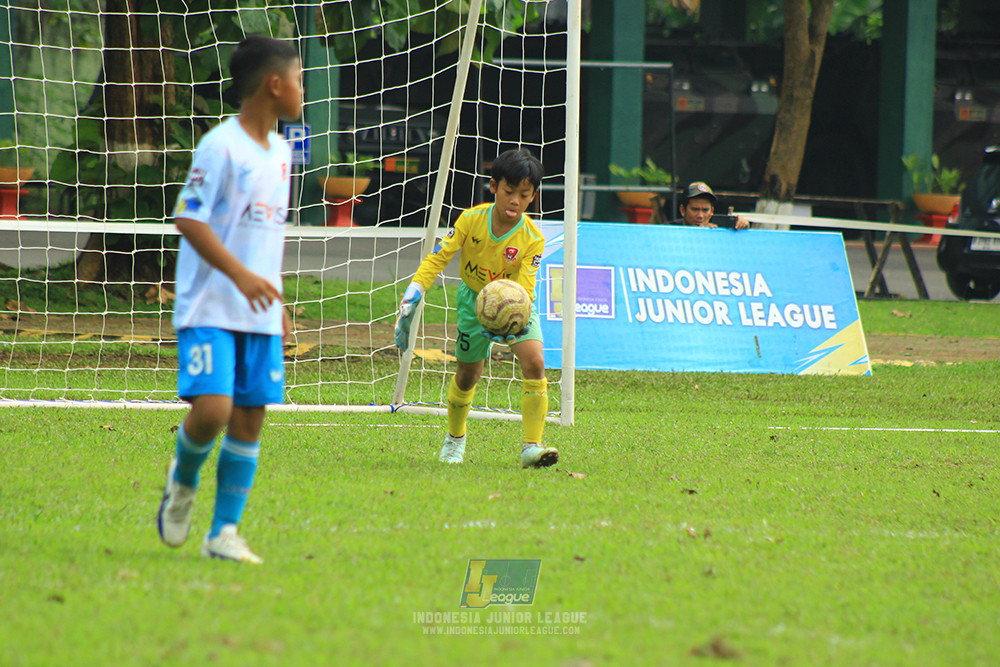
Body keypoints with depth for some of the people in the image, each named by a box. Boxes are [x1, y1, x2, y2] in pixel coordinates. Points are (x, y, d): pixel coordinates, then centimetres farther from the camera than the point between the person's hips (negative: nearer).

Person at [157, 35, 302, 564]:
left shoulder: (279, 151, 14)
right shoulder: (220, 146, -11)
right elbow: (188, 219, -16)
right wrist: (240, 274, -24)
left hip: (260, 315, 7)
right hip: (209, 308, -7)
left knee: (250, 417, 2)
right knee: (211, 410, -18)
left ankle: (224, 532, 8)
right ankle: (183, 479, 13)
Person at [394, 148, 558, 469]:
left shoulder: (532, 238, -24)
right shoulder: (471, 220, -22)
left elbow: (523, 288, -29)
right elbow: (438, 258, -19)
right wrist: (413, 293, -31)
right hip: (474, 299, 1)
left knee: (534, 361, -23)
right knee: (467, 374, 9)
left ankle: (531, 446, -20)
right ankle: (454, 439, 39)